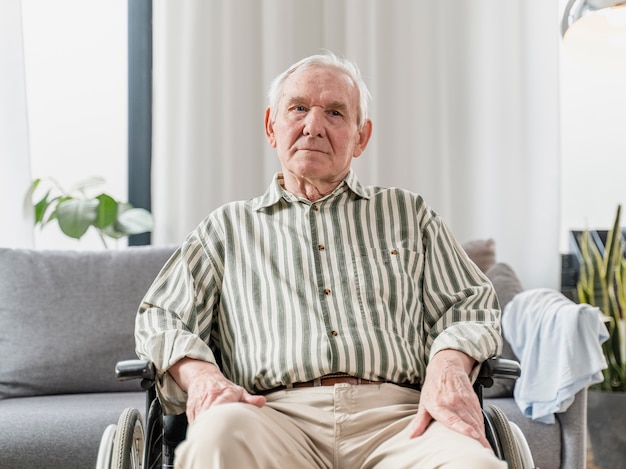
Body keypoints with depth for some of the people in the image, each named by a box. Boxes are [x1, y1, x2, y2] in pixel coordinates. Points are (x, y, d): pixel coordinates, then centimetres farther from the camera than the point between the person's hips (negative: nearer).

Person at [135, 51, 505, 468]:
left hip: (393, 414, 1)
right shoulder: (228, 227, 23)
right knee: (220, 432, -36)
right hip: (276, 414, 0)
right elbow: (162, 318, 15)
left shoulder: (408, 214, 26)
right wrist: (201, 374, -8)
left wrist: (449, 367, -5)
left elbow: (470, 305, 19)